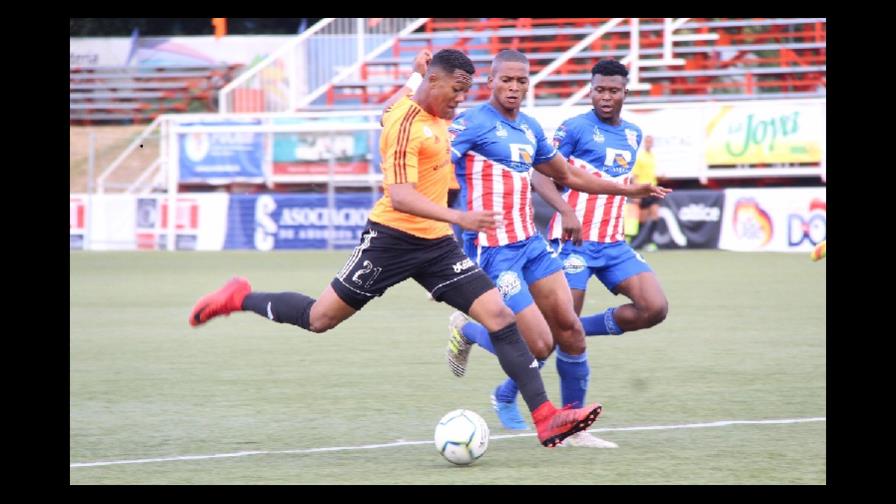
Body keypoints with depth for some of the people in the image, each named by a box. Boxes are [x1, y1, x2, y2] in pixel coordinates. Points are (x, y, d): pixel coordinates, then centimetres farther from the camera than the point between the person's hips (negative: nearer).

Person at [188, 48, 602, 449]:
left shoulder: (436, 118, 8)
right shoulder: (405, 123, -19)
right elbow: (400, 195, -30)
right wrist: (458, 218, -39)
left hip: (435, 243, 8)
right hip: (392, 238, -8)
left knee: (499, 316, -6)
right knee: (320, 319, 2)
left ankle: (545, 418, -9)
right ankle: (240, 298, 29)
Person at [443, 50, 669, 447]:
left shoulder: (530, 129, 14)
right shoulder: (473, 124, -11)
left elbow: (568, 175, 29)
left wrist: (628, 189, 32)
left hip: (531, 243, 8)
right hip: (493, 249, -8)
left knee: (570, 331, 3)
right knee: (539, 345, -12)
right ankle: (465, 330, 16)